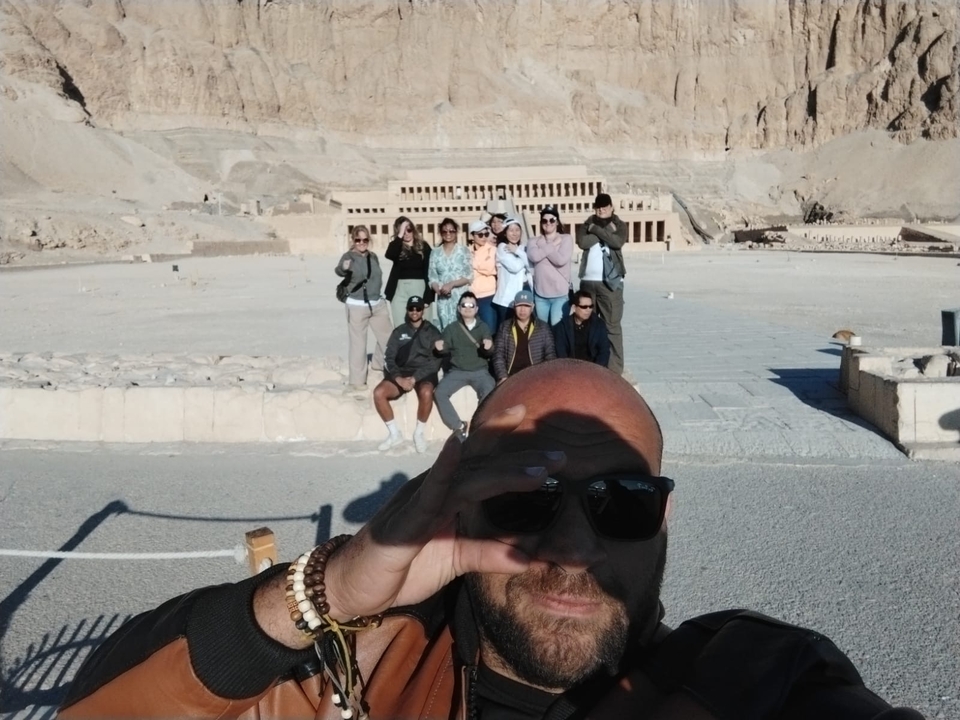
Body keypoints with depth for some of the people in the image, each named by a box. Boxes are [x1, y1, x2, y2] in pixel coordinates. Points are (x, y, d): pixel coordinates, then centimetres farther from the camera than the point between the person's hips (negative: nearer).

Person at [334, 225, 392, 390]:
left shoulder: (373, 256, 8)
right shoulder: (349, 256, -11)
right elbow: (339, 270, -33)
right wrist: (343, 268, -54)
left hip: (378, 304, 6)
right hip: (357, 305, -6)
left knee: (388, 336, 17)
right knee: (358, 342, -3)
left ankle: (380, 363, 43)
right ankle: (357, 380, 6)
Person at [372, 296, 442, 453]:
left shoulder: (432, 332, 9)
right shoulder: (399, 332, 16)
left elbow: (435, 361, -2)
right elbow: (388, 358, 6)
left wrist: (415, 378, -16)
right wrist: (399, 378, -14)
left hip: (424, 374, -3)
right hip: (401, 373, 3)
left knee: (426, 393, -37)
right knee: (378, 393, -25)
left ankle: (419, 433, -14)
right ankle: (394, 433, -8)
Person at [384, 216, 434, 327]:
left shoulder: (423, 246, 4)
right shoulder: (396, 246, 5)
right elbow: (388, 255, -20)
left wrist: (428, 297, -6)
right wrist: (400, 235, -20)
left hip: (419, 288, 0)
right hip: (400, 289, 1)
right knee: (400, 326, 1)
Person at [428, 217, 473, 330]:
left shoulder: (463, 250, 1)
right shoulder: (435, 253, 9)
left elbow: (469, 276, -3)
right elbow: (432, 277, 7)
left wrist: (451, 284, -15)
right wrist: (439, 289, -13)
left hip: (461, 297, -2)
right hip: (443, 298, 2)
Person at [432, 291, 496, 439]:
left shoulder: (483, 327, 9)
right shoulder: (451, 328, 12)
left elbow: (489, 353, 1)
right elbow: (446, 350, 8)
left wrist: (489, 347, -24)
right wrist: (441, 348, -17)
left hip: (480, 371, -1)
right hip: (457, 371, 1)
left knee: (489, 393, -31)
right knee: (439, 393, -23)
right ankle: (458, 426, -12)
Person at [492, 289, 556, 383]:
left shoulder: (543, 327, 11)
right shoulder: (504, 328, 11)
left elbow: (550, 355, 8)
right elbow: (498, 355, 5)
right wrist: (503, 377, -9)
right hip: (511, 378, 0)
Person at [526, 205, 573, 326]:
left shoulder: (566, 239, 1)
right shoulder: (534, 241, 9)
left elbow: (561, 260, -16)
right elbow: (534, 256, -13)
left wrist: (544, 249, -5)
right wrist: (552, 245, -7)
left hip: (561, 294, -4)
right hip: (540, 294, 4)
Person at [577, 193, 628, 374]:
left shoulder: (619, 225, 6)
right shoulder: (587, 225, 12)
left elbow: (618, 241, -15)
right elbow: (582, 242, -9)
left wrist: (596, 229, -9)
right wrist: (606, 231, -8)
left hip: (611, 282, -3)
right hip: (588, 281, 3)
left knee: (612, 326, -5)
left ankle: (615, 369, -3)